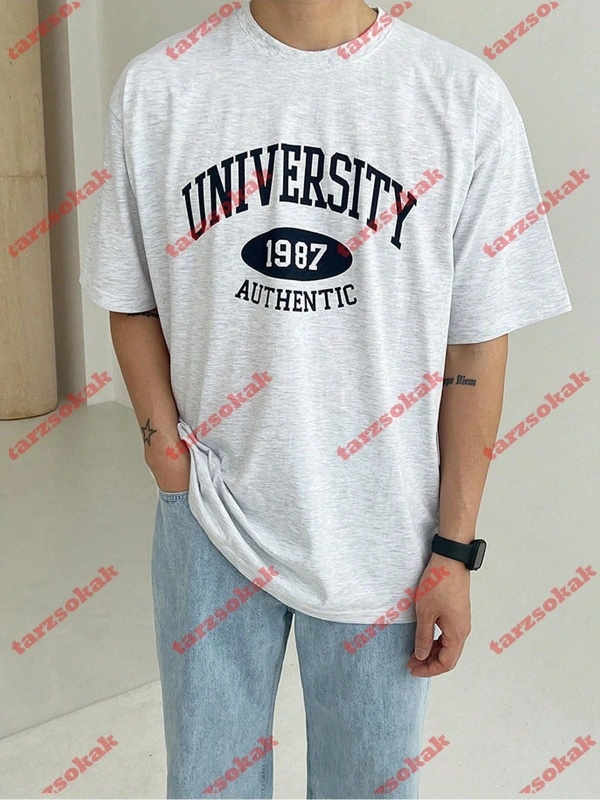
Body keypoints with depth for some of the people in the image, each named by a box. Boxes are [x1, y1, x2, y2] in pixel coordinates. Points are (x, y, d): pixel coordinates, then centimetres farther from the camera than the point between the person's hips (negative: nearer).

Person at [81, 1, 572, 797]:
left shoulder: (468, 97, -9)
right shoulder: (156, 87, -5)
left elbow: (476, 344, -5)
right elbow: (132, 300, 5)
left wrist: (455, 548, -3)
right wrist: (165, 447, -8)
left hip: (382, 540, 0)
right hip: (209, 521, 2)